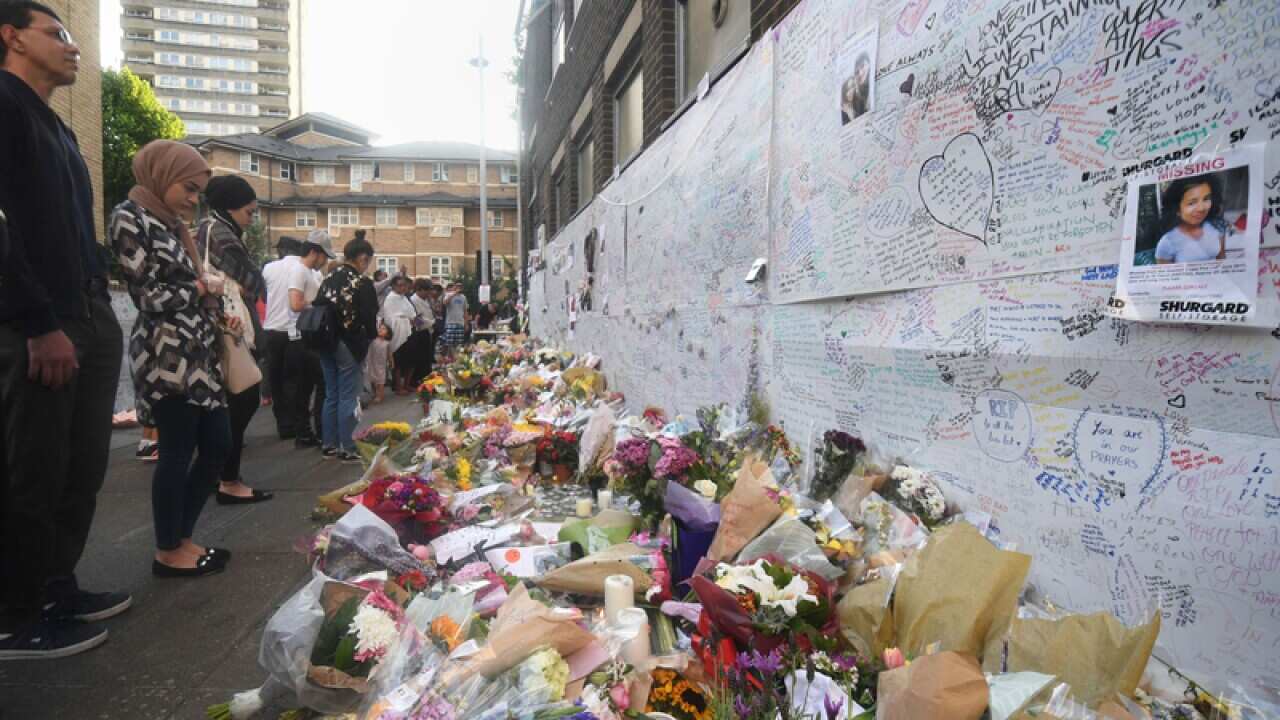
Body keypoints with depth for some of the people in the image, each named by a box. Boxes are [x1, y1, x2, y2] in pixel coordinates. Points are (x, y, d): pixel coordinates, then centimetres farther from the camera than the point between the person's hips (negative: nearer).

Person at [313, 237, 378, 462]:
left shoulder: (328, 280, 8)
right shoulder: (363, 283, -12)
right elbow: (369, 318, -15)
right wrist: (372, 335, 5)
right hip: (349, 346, -7)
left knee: (331, 396, 14)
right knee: (347, 398, -1)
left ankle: (330, 445, 22)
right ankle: (347, 449, 5)